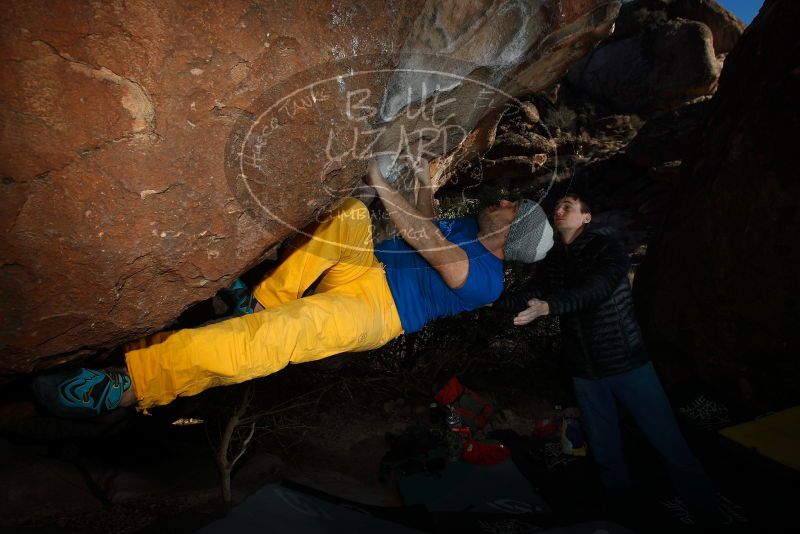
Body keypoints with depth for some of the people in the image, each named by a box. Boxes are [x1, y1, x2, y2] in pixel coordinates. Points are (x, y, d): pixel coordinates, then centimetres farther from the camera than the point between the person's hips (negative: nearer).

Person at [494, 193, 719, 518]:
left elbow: (596, 289, -28)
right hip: (584, 371, 4)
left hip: (627, 364, -4)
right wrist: (494, 300, 4)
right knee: (605, 452, 14)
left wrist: (548, 306, -42)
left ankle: (706, 509, 27)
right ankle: (622, 509, 35)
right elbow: (539, 295, 14)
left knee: (669, 443, 5)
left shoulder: (606, 246, -10)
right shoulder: (552, 259, 5)